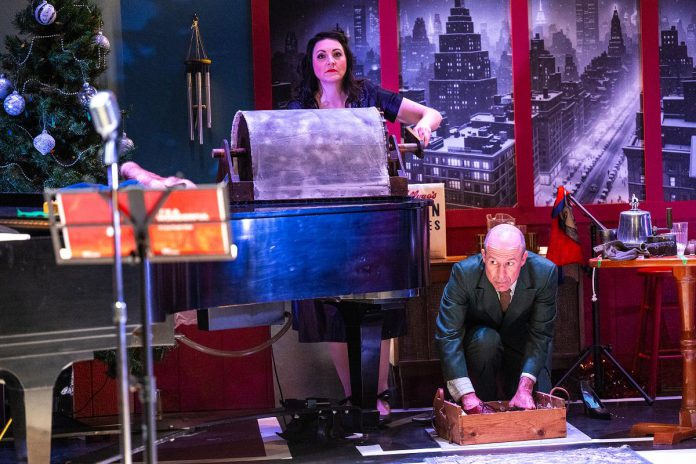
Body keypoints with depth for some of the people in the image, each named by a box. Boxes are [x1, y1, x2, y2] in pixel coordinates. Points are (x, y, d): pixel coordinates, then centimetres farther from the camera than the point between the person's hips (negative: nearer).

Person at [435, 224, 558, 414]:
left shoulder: (544, 273, -28)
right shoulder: (463, 273, -31)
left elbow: (540, 334, -23)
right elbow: (448, 335, -33)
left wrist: (525, 387, -36)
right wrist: (467, 395, -43)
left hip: (521, 344, 1)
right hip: (478, 345, -1)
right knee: (486, 339, -34)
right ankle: (483, 406, -12)